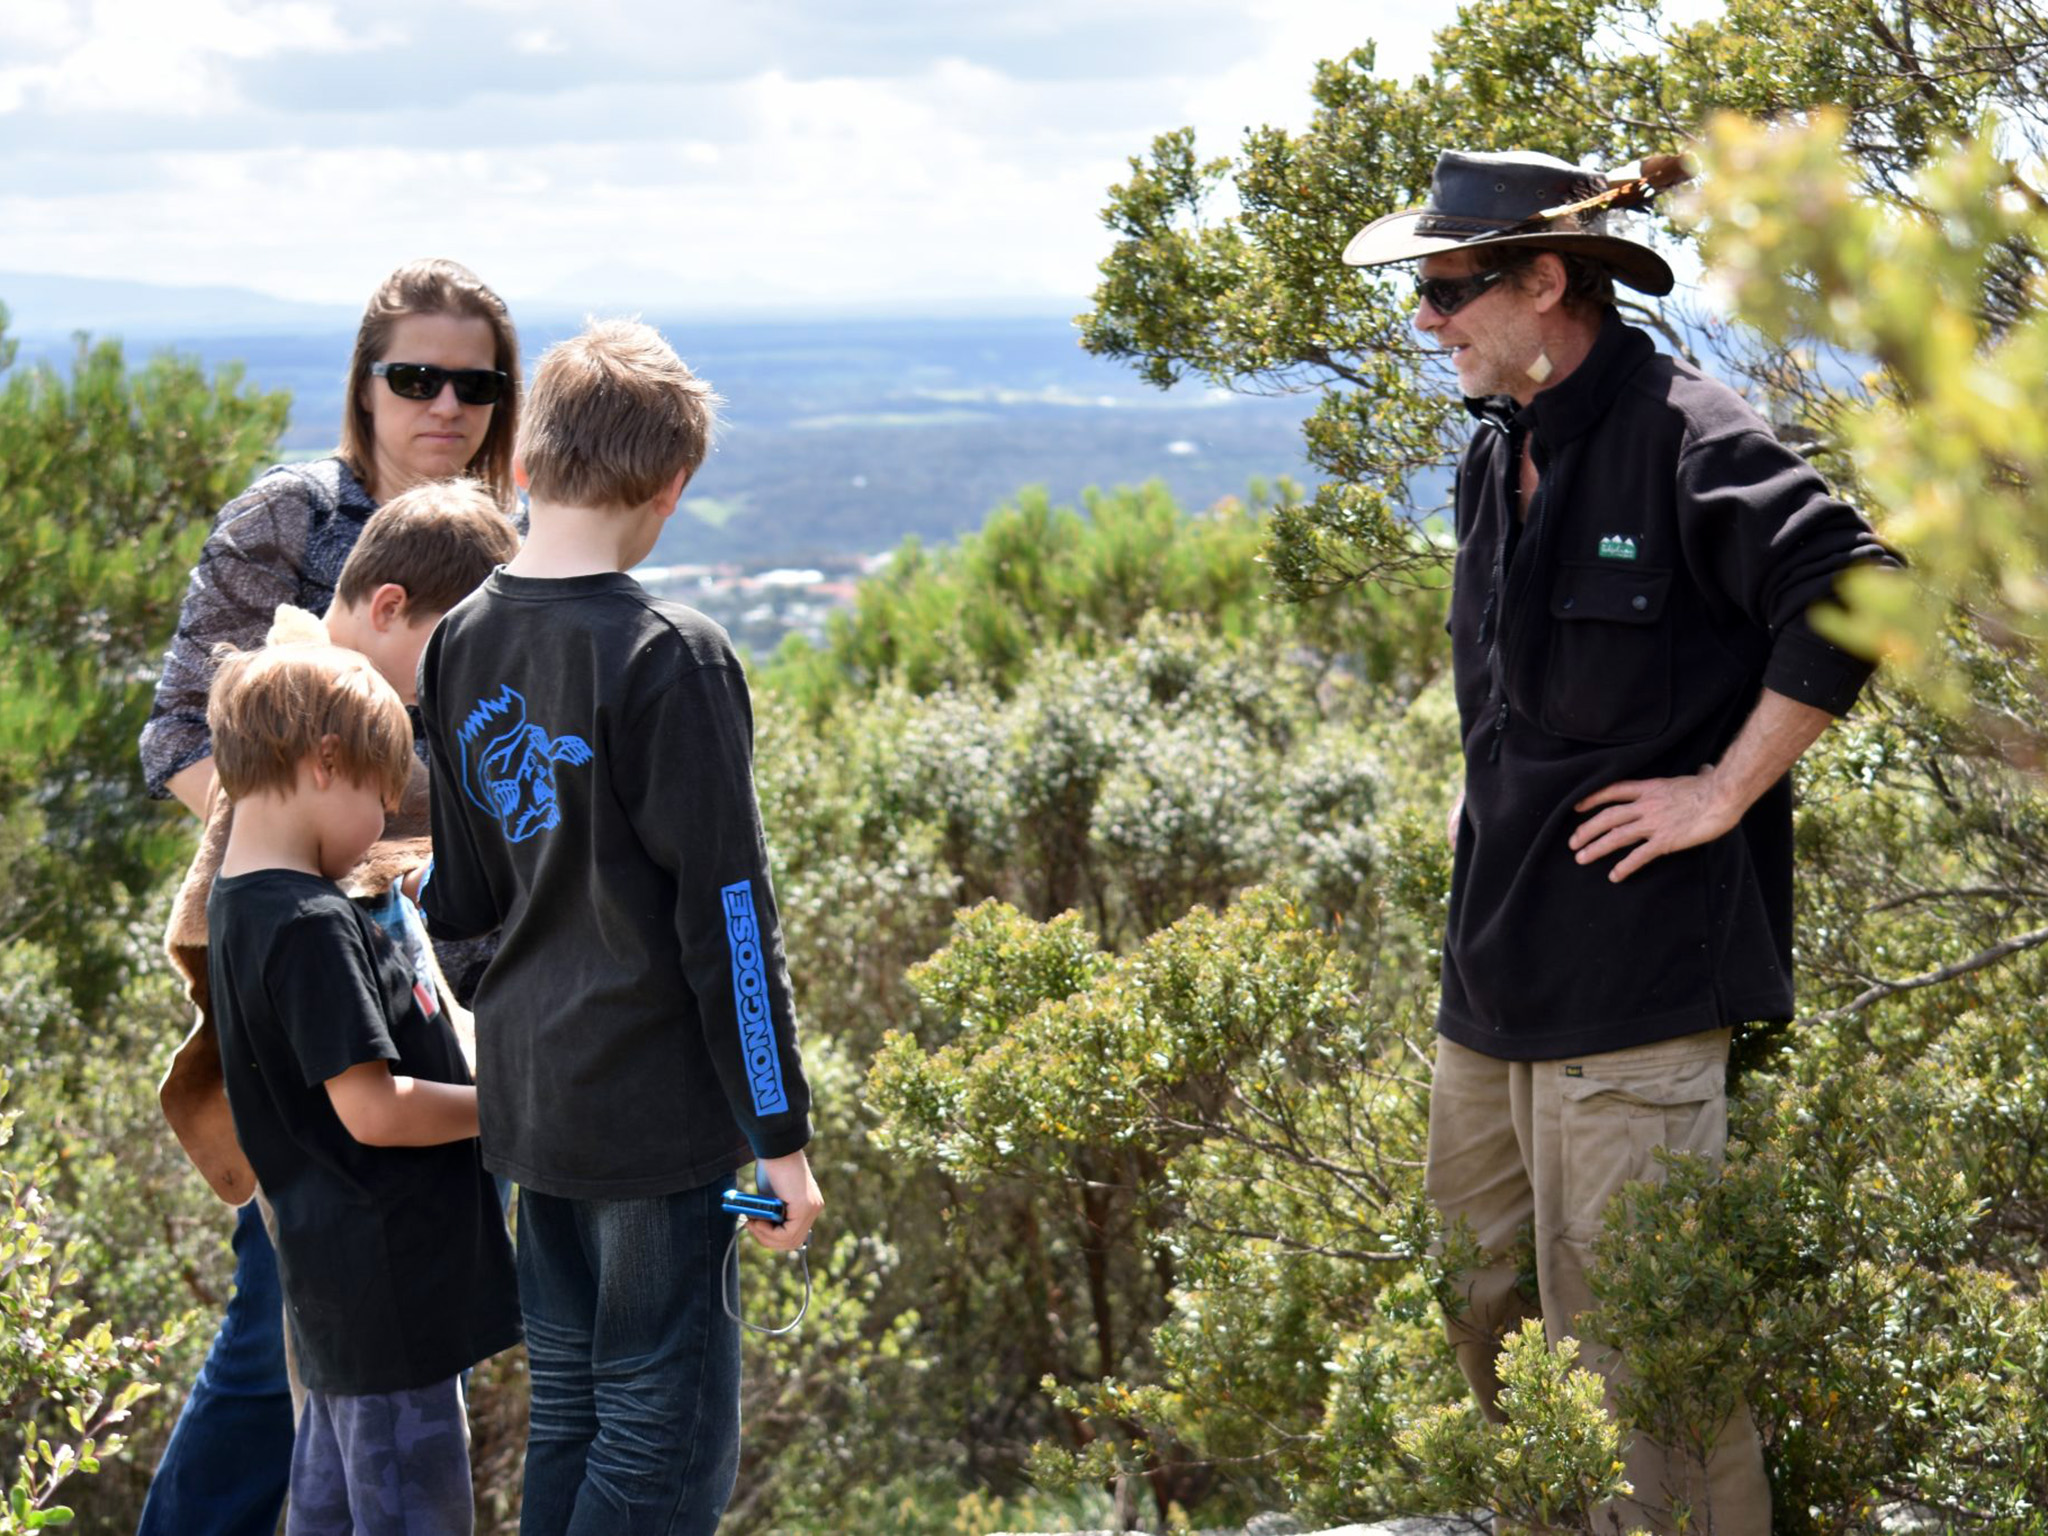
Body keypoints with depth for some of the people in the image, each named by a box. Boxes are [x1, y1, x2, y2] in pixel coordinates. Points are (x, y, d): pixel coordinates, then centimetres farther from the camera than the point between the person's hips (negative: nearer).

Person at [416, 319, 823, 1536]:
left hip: (529, 1097, 7)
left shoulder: (464, 642, 4)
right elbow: (725, 914, -16)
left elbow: (465, 897, 10)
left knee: (570, 1411, 17)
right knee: (670, 1435, 1)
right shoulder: (670, 659, -17)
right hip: (654, 1111, -7)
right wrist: (781, 1133, -11)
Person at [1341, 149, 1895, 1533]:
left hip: (1638, 966, -9)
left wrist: (1725, 791, -18)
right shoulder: (1498, 459, 13)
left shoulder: (1681, 434, -14)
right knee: (1466, 1322, 16)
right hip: (1497, 971, 9)